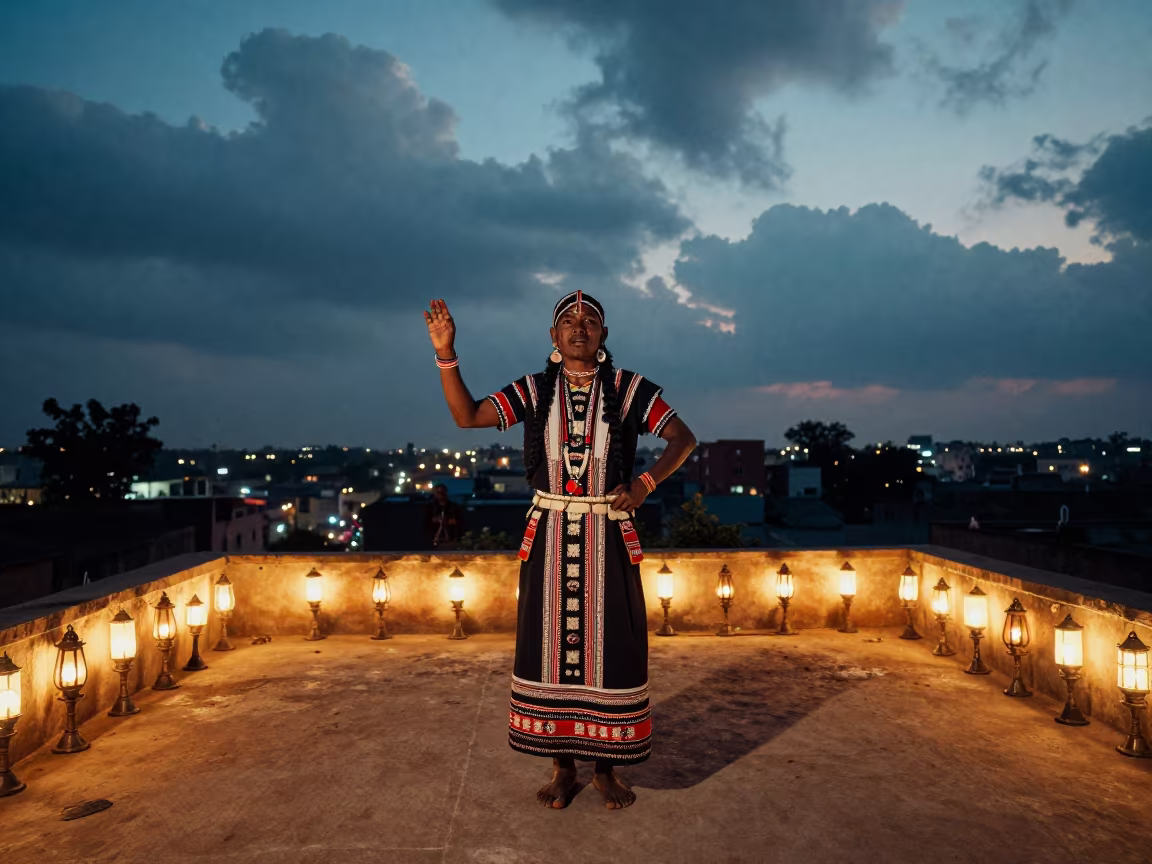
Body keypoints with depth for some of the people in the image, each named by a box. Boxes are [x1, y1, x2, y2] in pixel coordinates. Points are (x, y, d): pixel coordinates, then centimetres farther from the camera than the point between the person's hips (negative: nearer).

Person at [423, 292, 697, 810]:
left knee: (610, 647, 4)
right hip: (549, 535, 1)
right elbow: (467, 416, -1)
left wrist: (645, 483, -16)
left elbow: (683, 438, 0)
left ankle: (606, 767, 21)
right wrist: (446, 353, -11)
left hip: (607, 537, -1)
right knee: (550, 645, 6)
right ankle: (562, 767, 22)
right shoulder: (534, 391, 5)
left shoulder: (628, 389, 0)